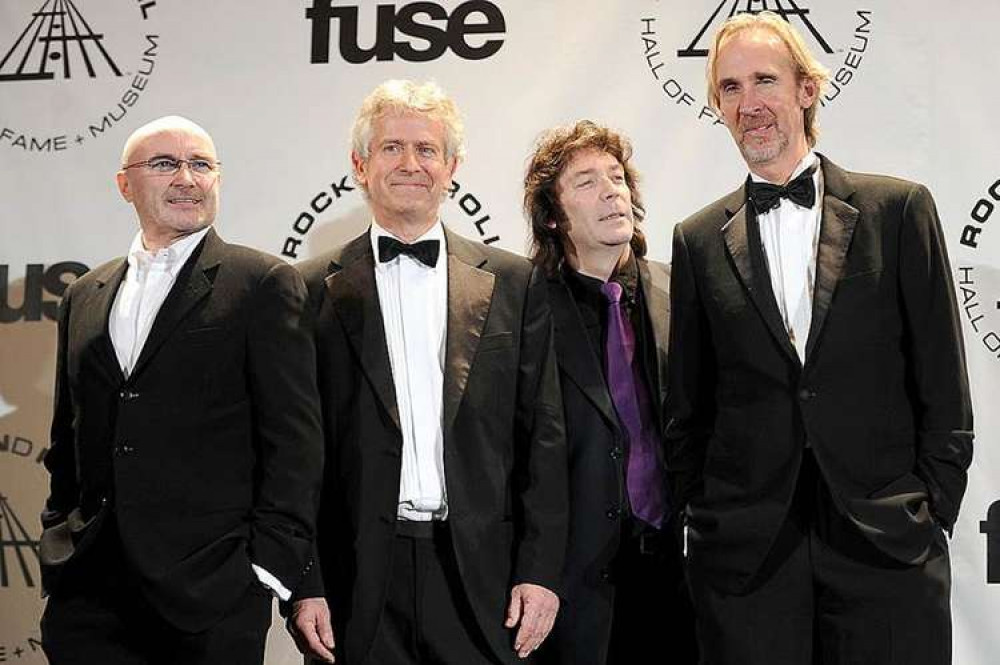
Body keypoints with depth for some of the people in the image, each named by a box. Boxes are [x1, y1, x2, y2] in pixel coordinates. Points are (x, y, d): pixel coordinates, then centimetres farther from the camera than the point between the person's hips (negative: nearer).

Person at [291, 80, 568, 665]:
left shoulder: (514, 284, 7)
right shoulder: (316, 292, 3)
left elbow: (542, 437, 6)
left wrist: (541, 571, -1)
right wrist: (304, 588, -3)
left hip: (482, 576, 1)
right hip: (359, 587, -1)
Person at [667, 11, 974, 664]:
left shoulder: (899, 209, 3)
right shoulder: (699, 241, 9)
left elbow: (942, 382, 2)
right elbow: (688, 404, 11)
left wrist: (932, 508, -2)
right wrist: (703, 511, 4)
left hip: (886, 540, -1)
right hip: (746, 553, 1)